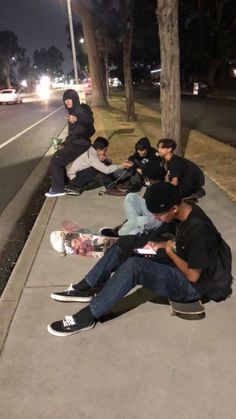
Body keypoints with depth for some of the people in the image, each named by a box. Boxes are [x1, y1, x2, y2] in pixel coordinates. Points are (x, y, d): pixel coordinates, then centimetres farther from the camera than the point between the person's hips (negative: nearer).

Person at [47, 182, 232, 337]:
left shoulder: (197, 229, -31)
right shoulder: (186, 211, -4)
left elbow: (193, 276, -24)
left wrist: (169, 251, -13)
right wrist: (161, 245, -3)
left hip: (191, 286, -9)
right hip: (179, 268, 9)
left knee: (134, 265, -32)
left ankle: (88, 316, -24)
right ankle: (85, 288, 4)